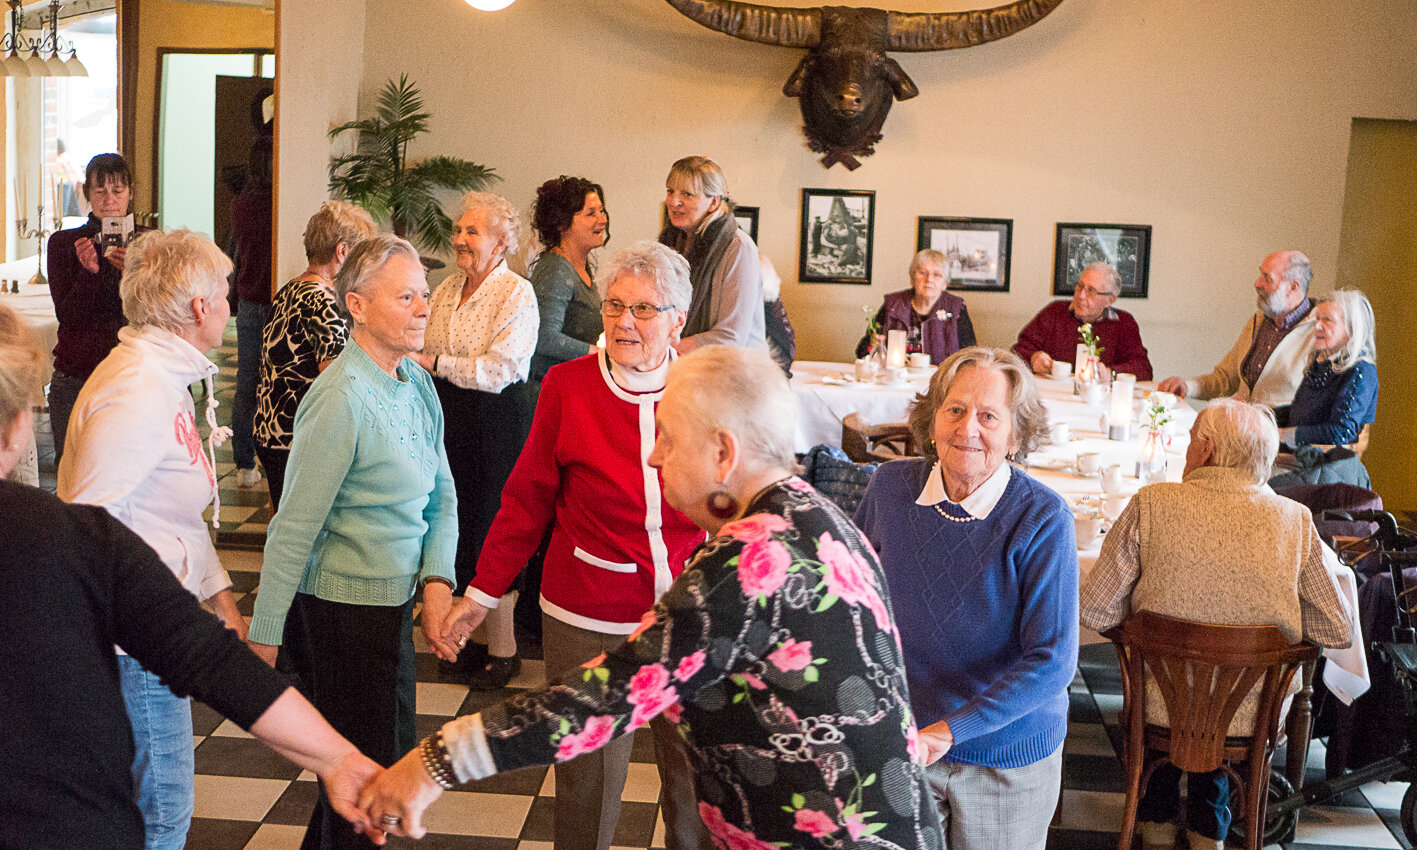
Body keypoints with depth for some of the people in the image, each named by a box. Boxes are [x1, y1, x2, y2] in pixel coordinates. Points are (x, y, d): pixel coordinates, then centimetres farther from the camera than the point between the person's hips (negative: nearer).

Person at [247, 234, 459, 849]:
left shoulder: (417, 384, 4)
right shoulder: (342, 400, -21)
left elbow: (441, 496, 9)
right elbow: (295, 526, -19)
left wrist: (437, 579, -6)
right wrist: (263, 637, -15)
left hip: (389, 602, 8)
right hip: (342, 610, -8)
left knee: (378, 768, 22)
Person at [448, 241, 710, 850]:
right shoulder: (568, 386, -4)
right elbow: (528, 499, 3)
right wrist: (482, 593, 2)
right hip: (589, 618, -1)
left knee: (695, 772, 11)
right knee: (588, 777, 8)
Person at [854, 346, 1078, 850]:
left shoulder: (1043, 520, -19)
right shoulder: (890, 487, -8)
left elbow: (1053, 661, -22)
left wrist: (950, 730, -28)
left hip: (1008, 756, -2)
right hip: (902, 740, 2)